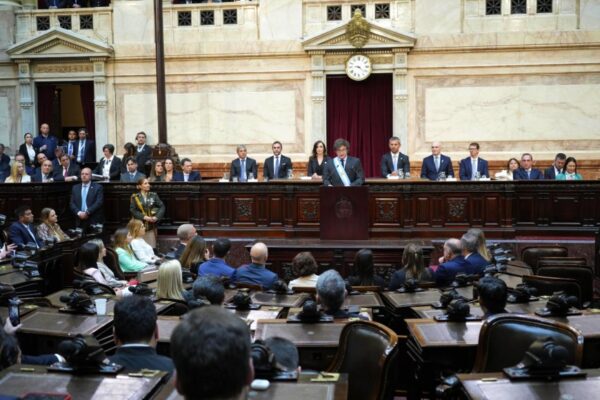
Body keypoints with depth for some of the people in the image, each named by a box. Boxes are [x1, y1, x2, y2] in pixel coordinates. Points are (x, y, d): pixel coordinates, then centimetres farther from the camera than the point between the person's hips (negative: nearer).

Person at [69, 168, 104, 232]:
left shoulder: (98, 187, 4)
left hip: (94, 221, -3)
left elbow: (99, 202, -7)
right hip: (80, 221, 3)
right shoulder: (75, 188, 16)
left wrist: (87, 212, -15)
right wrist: (79, 213, -8)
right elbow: (72, 203, 10)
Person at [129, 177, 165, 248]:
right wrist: (144, 217, -16)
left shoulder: (153, 195, 5)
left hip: (151, 225, 1)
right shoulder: (135, 197, 2)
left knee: (151, 247, -2)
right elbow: (133, 210, -5)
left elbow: (162, 207, 1)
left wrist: (157, 217, -13)